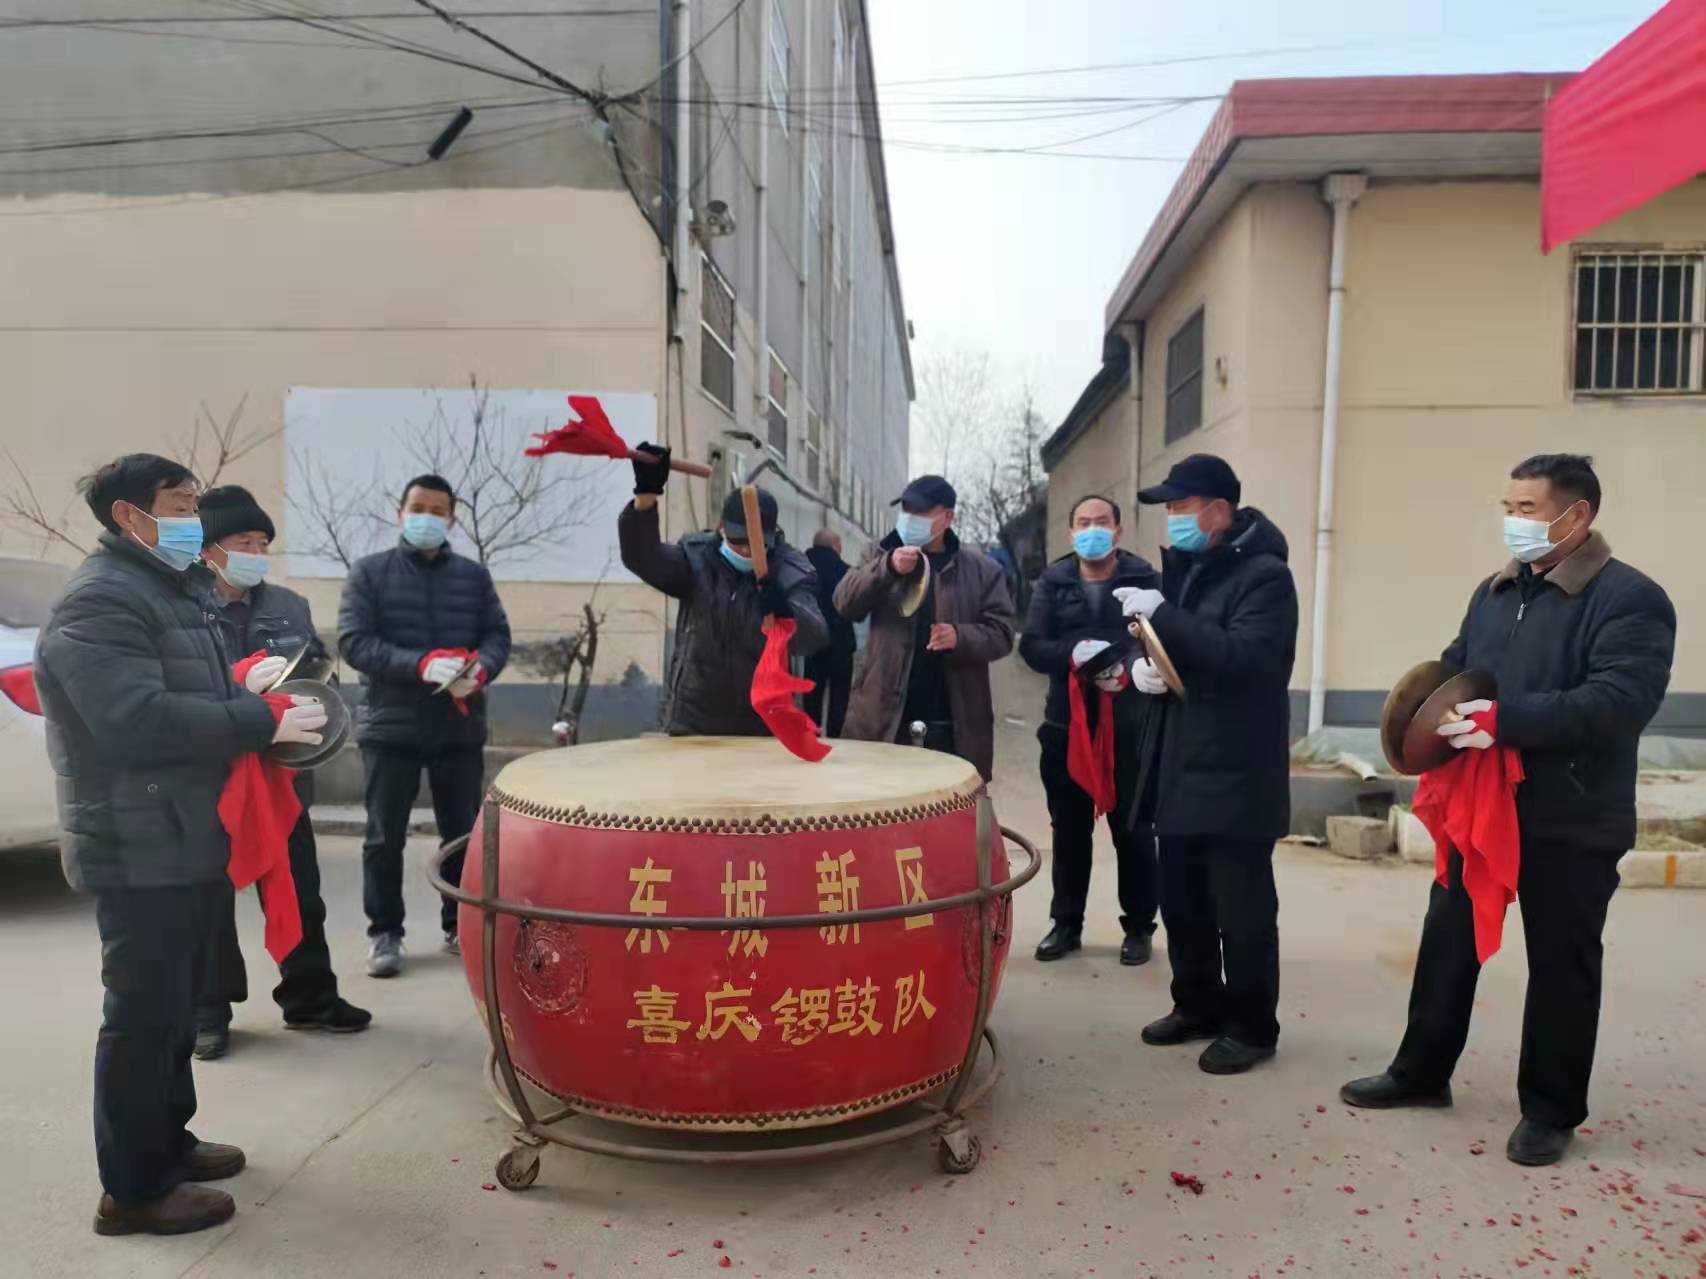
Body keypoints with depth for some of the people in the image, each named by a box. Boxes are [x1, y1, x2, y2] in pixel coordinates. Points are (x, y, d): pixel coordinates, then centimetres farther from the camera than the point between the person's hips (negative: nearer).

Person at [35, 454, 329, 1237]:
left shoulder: (164, 592, 17)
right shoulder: (100, 603, -17)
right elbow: (137, 722, -28)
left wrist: (260, 706, 4)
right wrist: (265, 723, -24)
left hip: (187, 843, 10)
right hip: (141, 852, -10)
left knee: (174, 1010, 19)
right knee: (143, 1017, 0)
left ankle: (167, 1143, 34)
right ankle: (134, 1190, 12)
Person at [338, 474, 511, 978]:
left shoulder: (474, 575, 10)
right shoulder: (369, 572, 2)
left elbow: (497, 635, 6)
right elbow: (353, 640, -8)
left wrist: (480, 669, -17)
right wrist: (419, 665, -21)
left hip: (460, 728, 2)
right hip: (390, 727, -2)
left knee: (464, 832, 8)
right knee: (385, 837, 4)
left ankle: (461, 925, 23)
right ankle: (384, 932, 18)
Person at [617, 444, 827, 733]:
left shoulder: (791, 572, -9)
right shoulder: (696, 557, -5)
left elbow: (813, 640, -22)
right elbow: (641, 558, -21)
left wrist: (787, 612, -45)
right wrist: (646, 496, -37)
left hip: (761, 725, -1)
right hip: (692, 721, 1)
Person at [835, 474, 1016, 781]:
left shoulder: (983, 570, 4)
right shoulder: (882, 556, 9)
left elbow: (1001, 634, 1)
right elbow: (845, 604, -4)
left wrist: (960, 636, -20)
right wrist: (887, 568, -20)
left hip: (953, 727, -1)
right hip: (884, 720, 1)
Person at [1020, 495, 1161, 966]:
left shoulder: (1144, 579, 0)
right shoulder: (1053, 582, 6)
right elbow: (1031, 645, -4)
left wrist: (1123, 663, -27)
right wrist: (1072, 654, -21)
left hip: (1129, 726, -2)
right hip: (1066, 725, 2)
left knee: (1133, 830, 7)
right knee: (1069, 830, 11)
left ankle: (1139, 927, 21)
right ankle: (1067, 924, 24)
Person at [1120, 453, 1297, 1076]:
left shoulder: (1264, 575, -11)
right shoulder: (1184, 567, 14)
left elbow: (1240, 656, -25)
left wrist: (1162, 612, -24)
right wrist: (1142, 664, -2)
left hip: (1236, 774, -8)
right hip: (1180, 766, 8)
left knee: (1241, 910, 1)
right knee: (1181, 901, 15)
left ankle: (1252, 1026, 17)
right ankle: (1198, 1005, 30)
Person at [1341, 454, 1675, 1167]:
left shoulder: (1629, 599, -12)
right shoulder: (1495, 592, 11)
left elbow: (1619, 700, -25)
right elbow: (1454, 669, 17)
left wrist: (1508, 720, -32)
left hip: (1570, 824, -7)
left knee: (1560, 967, 8)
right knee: (1447, 943, 15)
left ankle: (1551, 1111, 25)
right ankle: (1421, 1073, 30)